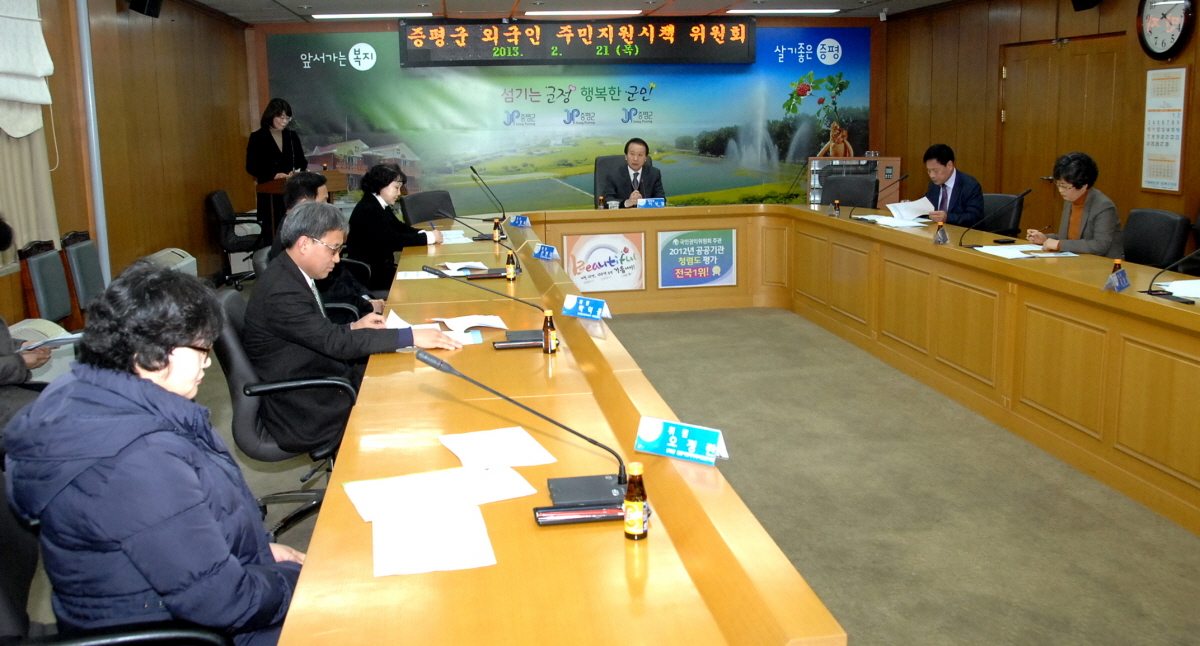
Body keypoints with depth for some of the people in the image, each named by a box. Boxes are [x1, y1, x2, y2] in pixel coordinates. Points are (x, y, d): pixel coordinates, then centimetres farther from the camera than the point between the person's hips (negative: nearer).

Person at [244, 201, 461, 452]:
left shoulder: (290, 273, 5)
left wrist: (352, 328, 0)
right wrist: (411, 337, -25)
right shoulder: (281, 291, -25)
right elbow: (335, 343, -27)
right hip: (302, 414, -9)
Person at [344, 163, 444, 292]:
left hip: (380, 267, 9)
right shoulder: (369, 209, -20)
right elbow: (391, 239, -26)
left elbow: (399, 227, 16)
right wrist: (429, 238, -21)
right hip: (368, 275, -9)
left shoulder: (381, 206, 10)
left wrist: (424, 233, -4)